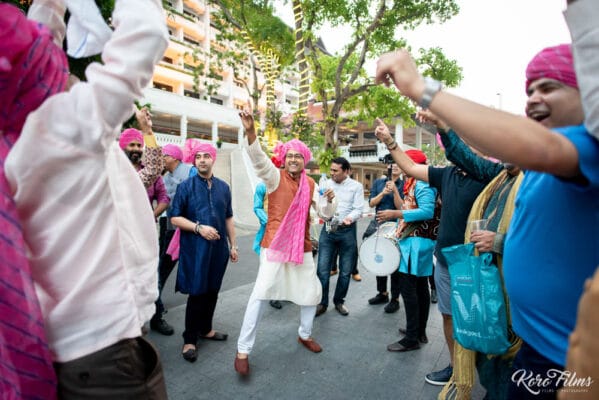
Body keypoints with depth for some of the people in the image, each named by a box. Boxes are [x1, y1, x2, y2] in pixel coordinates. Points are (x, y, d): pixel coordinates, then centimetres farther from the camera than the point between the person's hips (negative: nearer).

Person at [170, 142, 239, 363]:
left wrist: (233, 245, 11)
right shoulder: (186, 186, -3)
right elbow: (175, 218, -5)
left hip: (219, 248, 4)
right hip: (195, 249, -4)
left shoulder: (223, 187, 8)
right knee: (196, 293, 3)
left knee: (212, 291, 14)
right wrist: (198, 228, -18)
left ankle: (205, 329, 34)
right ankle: (189, 340, 20)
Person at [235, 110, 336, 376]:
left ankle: (305, 334, 38)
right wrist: (250, 132, -45)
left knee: (311, 291, 13)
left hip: (302, 247, 5)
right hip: (274, 245, -5)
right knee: (261, 293, -9)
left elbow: (325, 213, 6)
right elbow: (259, 160, -28)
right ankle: (243, 350, 5)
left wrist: (330, 199, -16)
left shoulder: (310, 184, 6)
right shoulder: (275, 176, -7)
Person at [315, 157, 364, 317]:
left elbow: (358, 209, -8)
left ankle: (339, 301, 29)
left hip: (347, 231, -1)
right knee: (323, 270, 1)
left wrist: (350, 218, -28)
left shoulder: (356, 186, 0)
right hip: (328, 230, 1)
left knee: (345, 271, 9)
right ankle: (322, 303, 17)